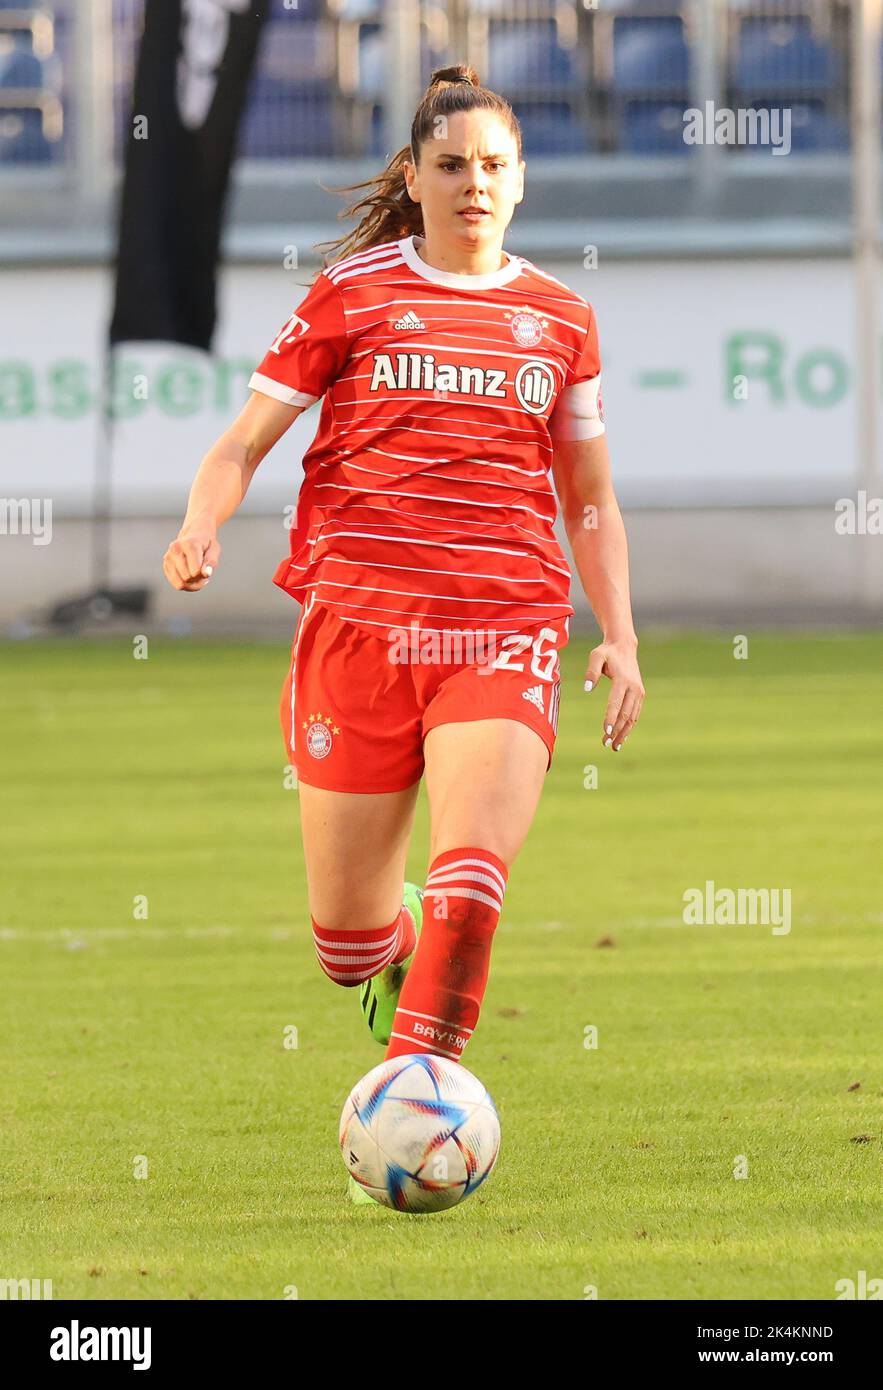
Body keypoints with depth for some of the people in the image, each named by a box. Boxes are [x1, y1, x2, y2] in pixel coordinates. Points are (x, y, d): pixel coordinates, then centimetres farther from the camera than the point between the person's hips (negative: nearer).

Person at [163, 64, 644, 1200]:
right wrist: (199, 529, -15)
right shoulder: (353, 293, 6)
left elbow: (591, 500, 23)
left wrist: (619, 638, 13)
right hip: (356, 622, -1)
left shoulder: (559, 318, 13)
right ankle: (396, 960, 41)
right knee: (345, 938, 5)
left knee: (472, 875, -24)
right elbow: (246, 440, 5)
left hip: (504, 630, 1)